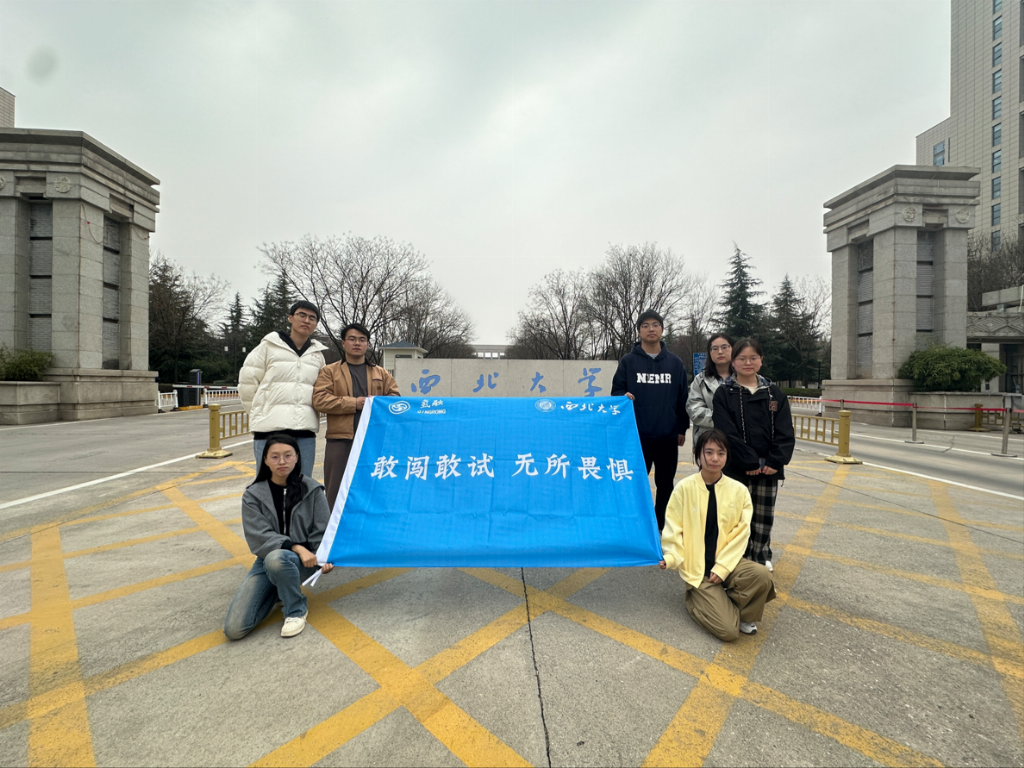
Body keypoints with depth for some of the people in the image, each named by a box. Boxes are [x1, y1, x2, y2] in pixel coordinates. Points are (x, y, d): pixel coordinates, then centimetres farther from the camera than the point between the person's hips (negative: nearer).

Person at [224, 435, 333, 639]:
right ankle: (278, 591, 16)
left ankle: (296, 610, -10)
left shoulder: (311, 489, -1)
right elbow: (259, 537, -9)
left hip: (304, 561, -2)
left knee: (275, 559, -38)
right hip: (267, 559, 2)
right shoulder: (253, 495, 1)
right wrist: (295, 547, -24)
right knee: (234, 629, -13)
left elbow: (322, 531, -1)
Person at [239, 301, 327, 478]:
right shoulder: (269, 346, 2)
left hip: (305, 430, 3)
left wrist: (310, 415, 12)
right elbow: (247, 382, 4)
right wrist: (259, 413, 6)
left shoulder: (318, 354, 13)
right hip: (270, 428, -3)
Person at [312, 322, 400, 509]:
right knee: (337, 490, 5)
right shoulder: (330, 371, 8)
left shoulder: (381, 374, 16)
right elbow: (319, 399, -5)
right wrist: (353, 403, -12)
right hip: (340, 440, -2)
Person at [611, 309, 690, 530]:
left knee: (665, 485, 13)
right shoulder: (628, 362, 1)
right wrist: (623, 397, -21)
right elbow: (616, 391, 2)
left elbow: (682, 398, 10)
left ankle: (662, 527, 29)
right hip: (637, 435, -2)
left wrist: (682, 428, 8)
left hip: (668, 436, 2)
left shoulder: (675, 363, 7)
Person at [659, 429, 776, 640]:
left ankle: (744, 614, 2)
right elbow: (673, 529, -5)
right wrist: (671, 557, -21)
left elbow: (740, 534, -4)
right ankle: (696, 599, 16)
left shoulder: (738, 490, -3)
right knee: (728, 630, -15)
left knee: (762, 575, -29)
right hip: (697, 568, -3)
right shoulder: (685, 488, -10)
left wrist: (722, 567, -14)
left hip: (727, 562, 3)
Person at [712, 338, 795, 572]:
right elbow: (727, 432, -12)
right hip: (737, 468, -3)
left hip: (769, 468, 3)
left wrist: (776, 461, -11)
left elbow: (785, 432, 1)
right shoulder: (724, 393, -5)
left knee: (765, 515, 14)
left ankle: (762, 556, 32)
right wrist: (749, 462, -16)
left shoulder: (774, 393, 6)